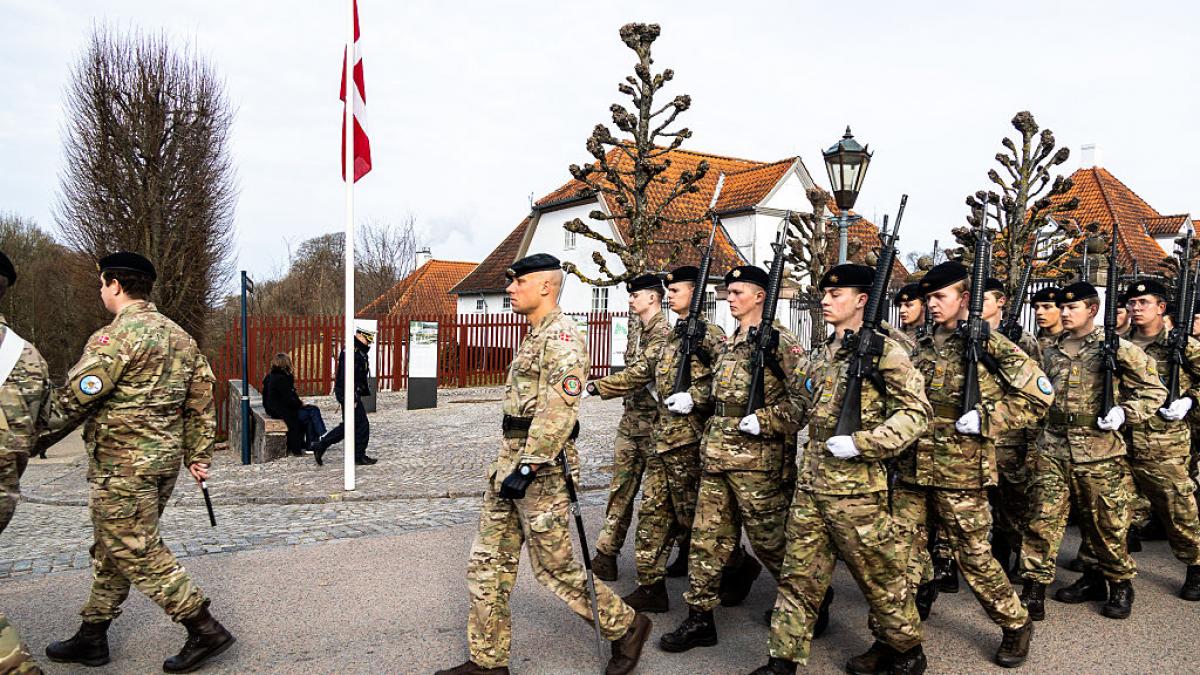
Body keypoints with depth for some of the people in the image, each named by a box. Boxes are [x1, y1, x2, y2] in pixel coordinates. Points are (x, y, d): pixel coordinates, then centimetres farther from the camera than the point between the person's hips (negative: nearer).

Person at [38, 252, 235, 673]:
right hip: (165, 459, 9)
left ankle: (206, 631, 2)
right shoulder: (180, 337, 12)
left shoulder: (116, 336, -15)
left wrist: (43, 424, 4)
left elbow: (75, 397, -15)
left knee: (139, 554, -1)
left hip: (123, 465, -9)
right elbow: (202, 400, 13)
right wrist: (197, 455, 17)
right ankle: (92, 638, 30)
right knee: (111, 550, 19)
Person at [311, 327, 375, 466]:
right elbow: (347, 376, -24)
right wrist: (352, 398, -26)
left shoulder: (359, 351, 16)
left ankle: (319, 447, 18)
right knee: (362, 425, -2)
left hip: (353, 393, 11)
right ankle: (359, 456, 9)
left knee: (347, 426, 15)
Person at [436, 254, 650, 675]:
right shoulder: (534, 335, 16)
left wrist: (528, 467, -25)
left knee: (553, 566, 1)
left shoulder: (561, 336, -15)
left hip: (540, 467, -10)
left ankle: (626, 626, 21)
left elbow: (559, 411, -24)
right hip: (511, 459, 10)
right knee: (488, 562, 10)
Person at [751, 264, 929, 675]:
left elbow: (916, 413, -13)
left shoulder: (884, 351, -9)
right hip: (811, 481, 7)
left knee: (877, 573, 9)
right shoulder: (822, 355, 13)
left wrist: (861, 444, -21)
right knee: (798, 575, 8)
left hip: (856, 486, -7)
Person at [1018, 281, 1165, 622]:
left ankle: (1120, 584, 31)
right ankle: (1034, 591, 5)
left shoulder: (1116, 348, -3)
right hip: (1052, 449, 4)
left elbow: (1154, 390, -1)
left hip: (1099, 452, -4)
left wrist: (1125, 413, -13)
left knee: (1107, 523, 9)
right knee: (1042, 520, 0)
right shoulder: (1051, 352, 12)